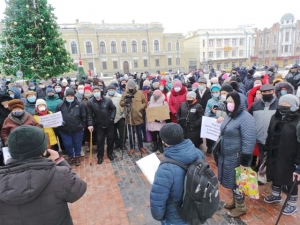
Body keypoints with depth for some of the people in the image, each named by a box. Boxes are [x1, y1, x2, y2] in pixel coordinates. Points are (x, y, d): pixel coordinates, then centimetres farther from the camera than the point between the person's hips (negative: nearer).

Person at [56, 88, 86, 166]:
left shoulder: (79, 105, -4)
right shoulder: (60, 105, -2)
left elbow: (84, 116, 0)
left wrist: (83, 126, -1)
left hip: (77, 129, -1)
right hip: (64, 130, 1)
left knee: (77, 144, 14)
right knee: (68, 144, 12)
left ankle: (77, 157, 35)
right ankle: (70, 157, 36)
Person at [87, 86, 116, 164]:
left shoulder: (107, 99, -11)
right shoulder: (90, 102, -11)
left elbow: (113, 108, -1)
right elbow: (89, 114, -9)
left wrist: (112, 118, -10)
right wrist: (90, 124, -15)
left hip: (109, 124, 1)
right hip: (99, 125, -1)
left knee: (110, 139, 12)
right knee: (100, 140, 6)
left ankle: (110, 153, 33)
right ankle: (100, 156, 23)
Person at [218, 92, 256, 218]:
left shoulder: (245, 118, -20)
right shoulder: (230, 115, 8)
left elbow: (249, 141, -23)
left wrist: (244, 161, -22)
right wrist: (219, 151, 19)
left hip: (237, 157, -8)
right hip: (227, 155, 8)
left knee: (237, 182, 8)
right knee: (231, 180, 20)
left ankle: (240, 207, 29)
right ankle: (235, 201, 41)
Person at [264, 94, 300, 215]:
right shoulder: (275, 117, 3)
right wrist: (266, 150, 12)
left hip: (289, 158, -6)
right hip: (274, 155, 6)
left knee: (290, 180, 11)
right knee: (275, 175, 21)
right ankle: (276, 195, 44)